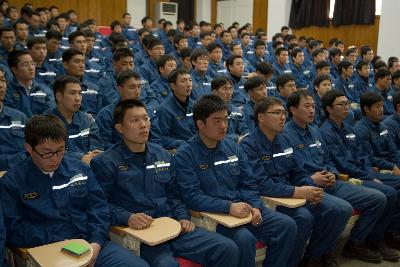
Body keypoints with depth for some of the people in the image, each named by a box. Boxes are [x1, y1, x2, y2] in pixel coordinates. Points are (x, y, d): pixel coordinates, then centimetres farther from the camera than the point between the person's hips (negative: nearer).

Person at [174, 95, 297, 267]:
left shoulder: (233, 149, 11)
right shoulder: (185, 155, -7)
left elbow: (249, 185, 12)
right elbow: (191, 196, -16)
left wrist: (255, 207, -8)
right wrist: (229, 206, -26)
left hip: (243, 208, 6)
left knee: (287, 225, -8)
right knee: (244, 239, -31)